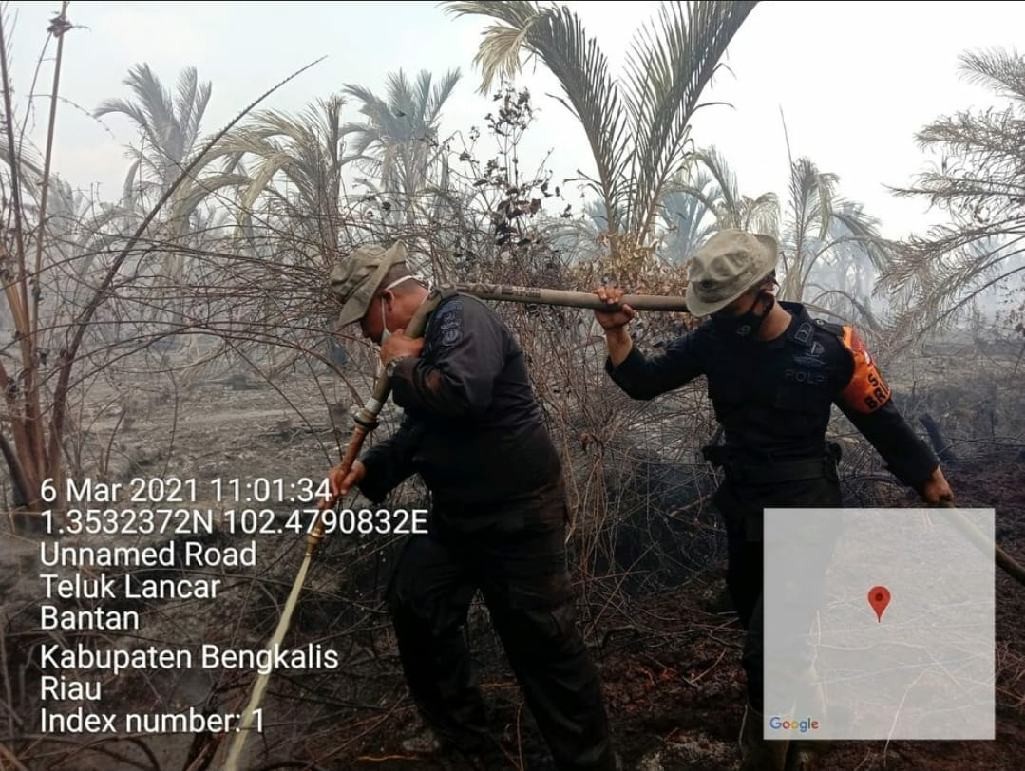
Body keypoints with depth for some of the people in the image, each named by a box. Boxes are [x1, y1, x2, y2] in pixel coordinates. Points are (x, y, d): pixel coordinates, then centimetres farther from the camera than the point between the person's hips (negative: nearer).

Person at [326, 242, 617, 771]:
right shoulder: (423, 336, 12)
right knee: (414, 607, 16)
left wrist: (402, 366, -18)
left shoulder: (463, 317, -17)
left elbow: (463, 394, -37)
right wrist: (368, 467, 7)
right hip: (455, 512, 10)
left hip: (517, 513, -10)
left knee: (541, 639, -1)